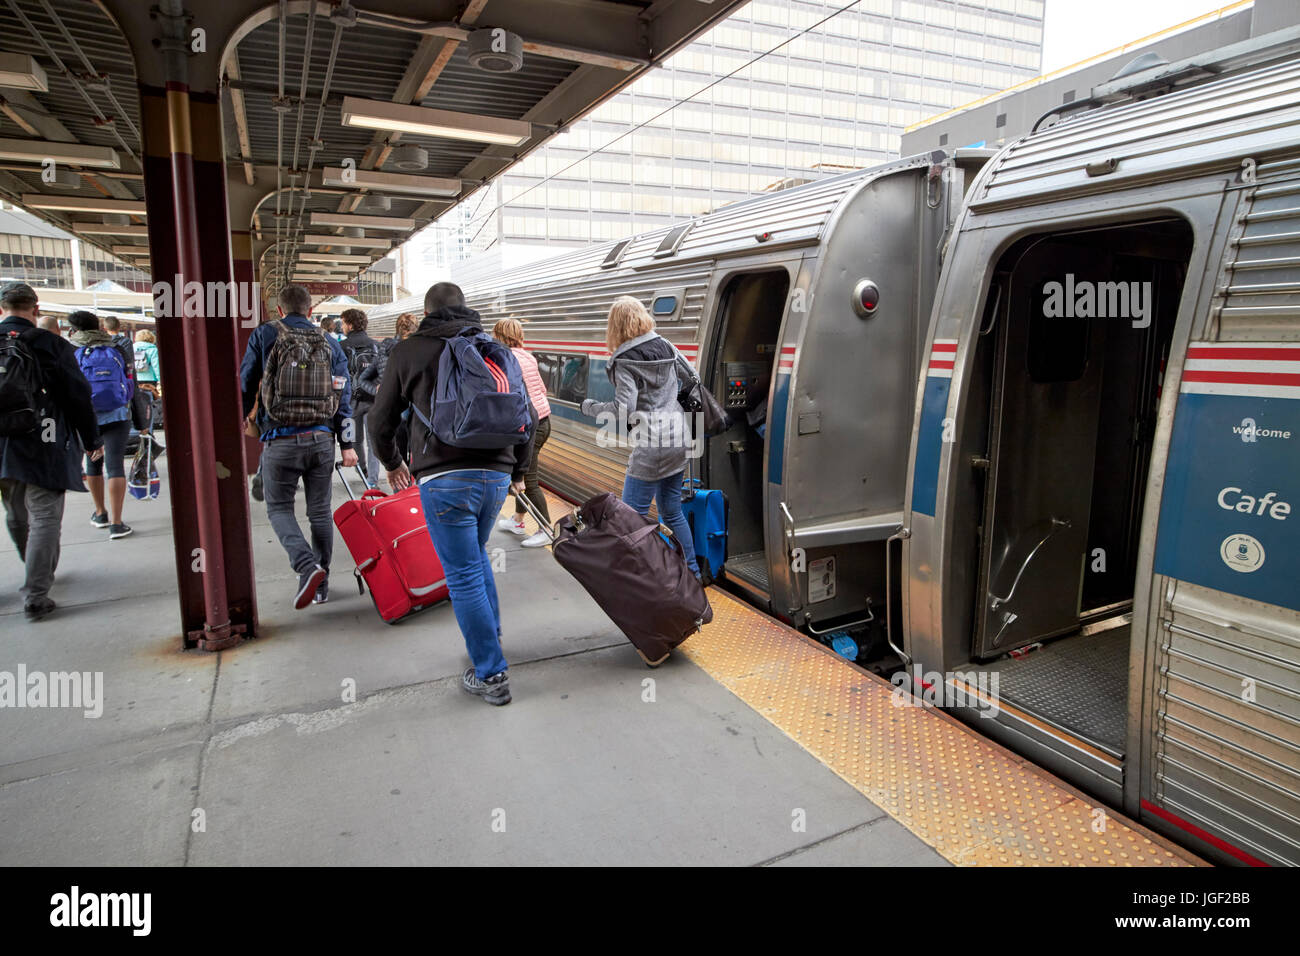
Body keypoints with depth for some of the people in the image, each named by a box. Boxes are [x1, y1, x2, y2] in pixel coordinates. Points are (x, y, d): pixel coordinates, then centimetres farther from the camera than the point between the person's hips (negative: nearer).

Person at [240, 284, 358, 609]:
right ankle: (320, 584, 16)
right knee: (320, 510, 11)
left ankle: (307, 565, -15)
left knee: (279, 508, 8)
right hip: (321, 438, 3)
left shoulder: (264, 335, 3)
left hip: (280, 440, -3)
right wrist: (346, 444, 4)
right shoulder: (329, 343, 10)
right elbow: (343, 394, 5)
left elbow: (246, 387, 3)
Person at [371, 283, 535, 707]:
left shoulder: (408, 350, 5)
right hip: (496, 474, 5)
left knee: (464, 575, 3)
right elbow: (528, 416, 13)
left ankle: (491, 675, 9)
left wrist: (392, 463, 27)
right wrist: (518, 470, 26)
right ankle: (491, 638, 33)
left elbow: (382, 419, 8)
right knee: (475, 555, 27)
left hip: (443, 478, -4)